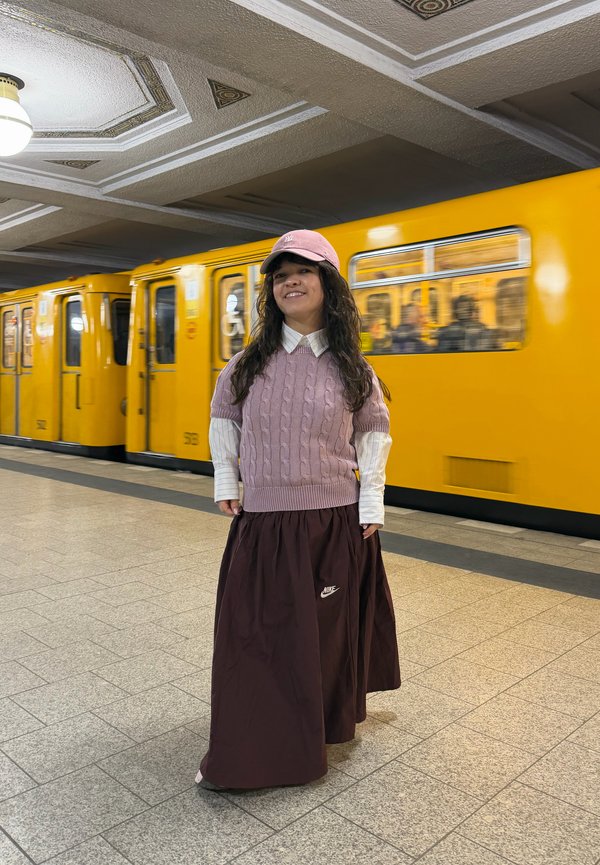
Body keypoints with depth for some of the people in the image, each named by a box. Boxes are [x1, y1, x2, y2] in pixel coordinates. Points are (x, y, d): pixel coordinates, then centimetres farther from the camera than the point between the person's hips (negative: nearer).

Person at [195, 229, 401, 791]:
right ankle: (240, 755, 23)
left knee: (327, 632, 12)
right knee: (254, 634, 6)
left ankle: (327, 725, 38)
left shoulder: (350, 366, -1)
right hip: (261, 525, 1)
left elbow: (374, 430, 8)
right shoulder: (248, 363, 0)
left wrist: (371, 502, 2)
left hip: (334, 525, 0)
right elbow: (223, 417, 14)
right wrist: (225, 483, 7)